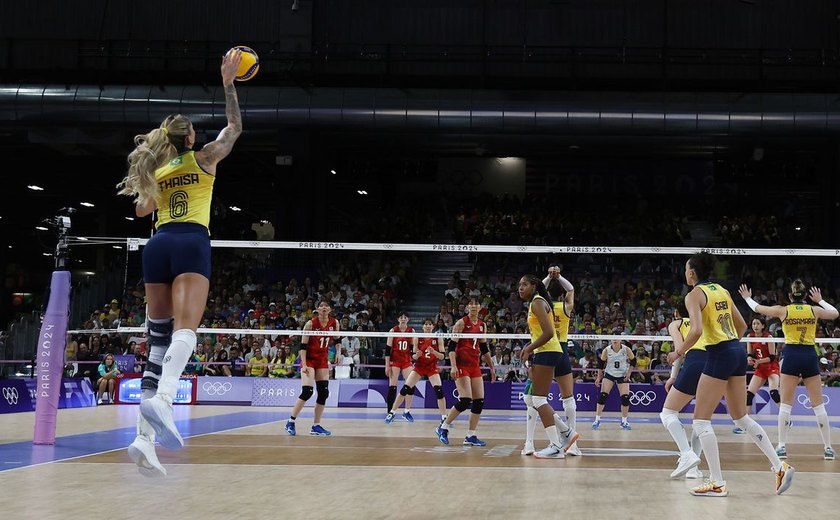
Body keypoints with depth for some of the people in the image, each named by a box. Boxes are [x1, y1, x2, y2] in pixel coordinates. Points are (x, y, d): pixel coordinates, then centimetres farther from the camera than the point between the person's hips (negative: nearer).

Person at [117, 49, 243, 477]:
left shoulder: (154, 168, 21)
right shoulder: (203, 158, 11)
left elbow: (141, 209, 34)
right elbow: (235, 127, 23)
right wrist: (228, 84, 25)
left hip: (158, 245, 5)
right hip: (192, 241, -5)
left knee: (159, 338, 3)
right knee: (184, 328, -21)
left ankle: (145, 436, -7)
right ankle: (162, 397, -51)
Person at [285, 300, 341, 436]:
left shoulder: (334, 323, -3)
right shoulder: (311, 323, -15)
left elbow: (337, 339, 16)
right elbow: (303, 345, -14)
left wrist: (338, 353, 0)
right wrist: (303, 364, -20)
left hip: (323, 361, 5)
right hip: (309, 360, -5)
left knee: (324, 392, 0)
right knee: (307, 391, -17)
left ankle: (316, 426, 10)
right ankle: (290, 422, -5)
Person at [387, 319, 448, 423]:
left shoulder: (438, 339, -6)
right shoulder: (418, 338, -4)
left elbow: (442, 356, -9)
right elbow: (413, 356, -3)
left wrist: (433, 352, -27)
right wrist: (417, 355, -26)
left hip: (432, 368, -1)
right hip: (419, 367, 1)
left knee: (439, 390, -17)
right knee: (405, 389, -9)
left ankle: (444, 417, -6)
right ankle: (392, 412, 3)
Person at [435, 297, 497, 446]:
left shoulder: (482, 325, 12)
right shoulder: (461, 323, -6)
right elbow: (451, 346, -10)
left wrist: (492, 368, 19)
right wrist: (453, 367, -20)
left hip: (475, 366, 7)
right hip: (462, 365, -7)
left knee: (479, 401, 1)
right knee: (465, 401, -15)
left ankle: (471, 436, 7)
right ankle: (443, 428, 1)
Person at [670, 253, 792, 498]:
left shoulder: (694, 295, -8)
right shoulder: (723, 291, 14)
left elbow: (696, 331, -22)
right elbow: (742, 325, 19)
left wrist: (678, 353, -9)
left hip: (719, 356, -8)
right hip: (738, 352, 8)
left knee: (701, 421, -1)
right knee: (741, 418, 18)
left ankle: (717, 483, -4)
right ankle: (780, 467, 14)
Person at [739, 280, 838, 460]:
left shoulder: (783, 310, 1)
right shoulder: (814, 310, 4)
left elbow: (757, 308, 15)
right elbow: (835, 313, 24)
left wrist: (747, 298, 33)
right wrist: (820, 300, 35)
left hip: (792, 356, -2)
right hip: (810, 356, 2)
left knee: (786, 404, 3)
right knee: (818, 405, 6)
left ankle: (782, 446, 0)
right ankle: (828, 448, 7)